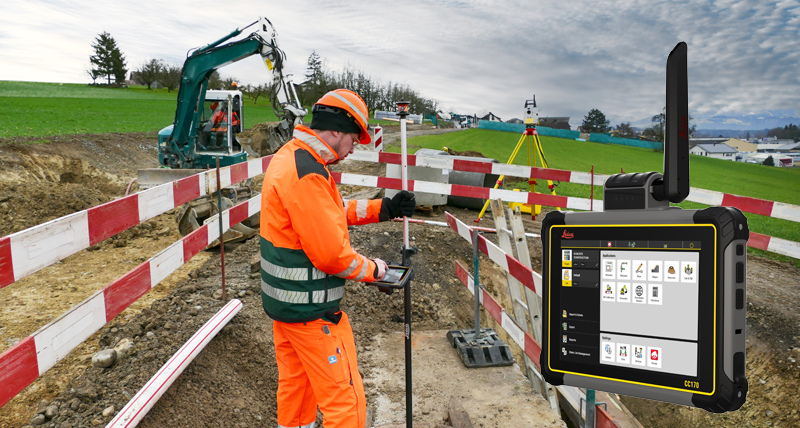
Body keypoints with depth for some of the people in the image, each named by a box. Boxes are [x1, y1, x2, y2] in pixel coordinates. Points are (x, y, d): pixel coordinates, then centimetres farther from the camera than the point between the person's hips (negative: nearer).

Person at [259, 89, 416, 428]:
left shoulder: (289, 156, 7)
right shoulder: (307, 175, -25)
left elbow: (333, 210, 15)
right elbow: (332, 254, -25)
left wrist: (384, 208, 8)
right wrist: (375, 270, -9)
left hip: (282, 298, 11)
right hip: (310, 310, -10)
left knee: (295, 383, 25)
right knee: (345, 401, 1)